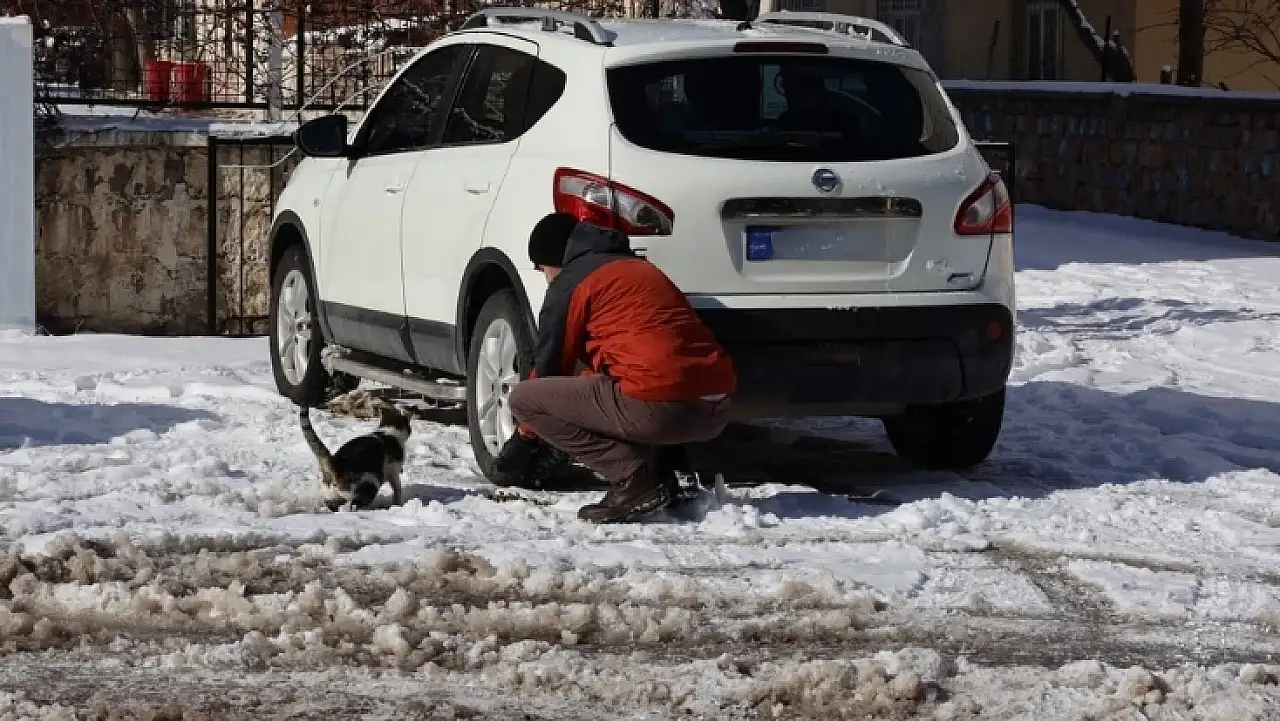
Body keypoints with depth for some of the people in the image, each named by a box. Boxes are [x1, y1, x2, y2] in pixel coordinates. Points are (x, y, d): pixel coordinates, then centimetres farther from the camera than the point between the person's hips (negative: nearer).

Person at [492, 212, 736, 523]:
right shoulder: (636, 267, 30)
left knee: (523, 399, 3)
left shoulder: (570, 282, 5)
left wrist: (523, 441, 26)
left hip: (661, 407, -9)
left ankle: (635, 478, -6)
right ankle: (653, 475, 12)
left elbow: (549, 367, 11)